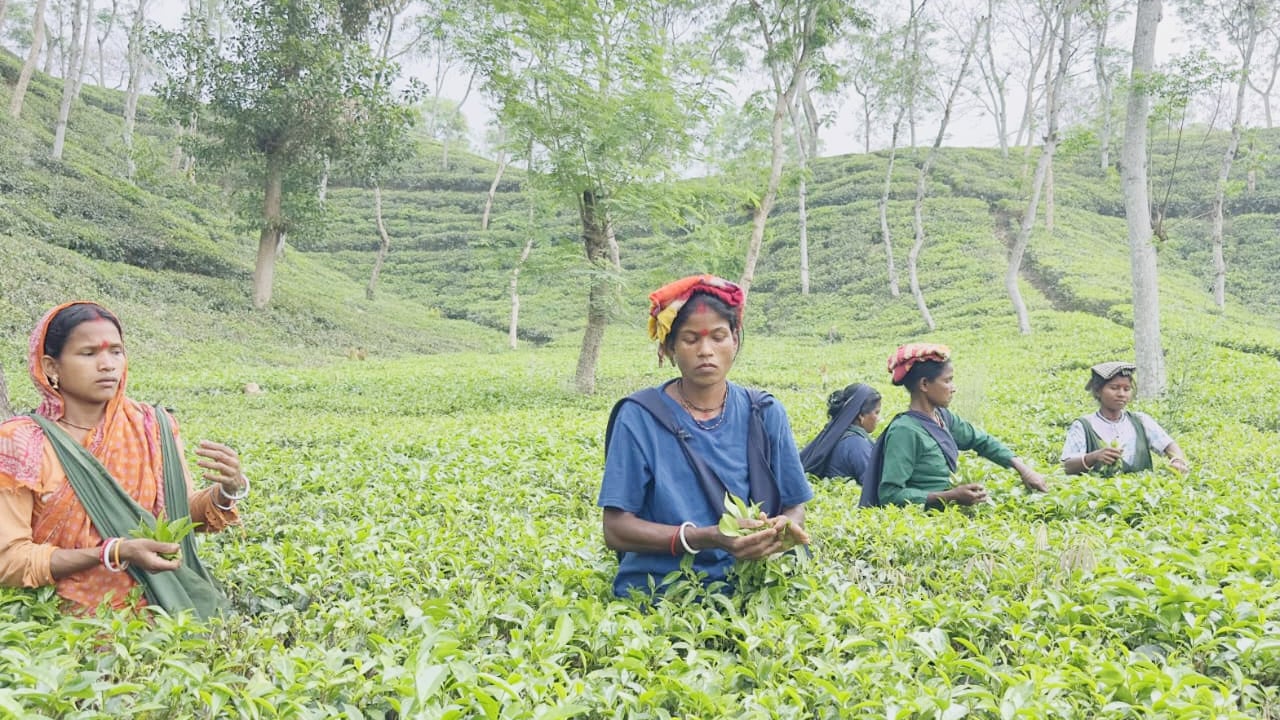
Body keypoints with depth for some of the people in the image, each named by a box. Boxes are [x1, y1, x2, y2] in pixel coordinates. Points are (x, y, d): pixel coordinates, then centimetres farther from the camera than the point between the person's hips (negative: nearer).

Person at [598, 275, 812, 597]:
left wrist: (785, 527, -13)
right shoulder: (640, 417, -3)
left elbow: (795, 505, 12)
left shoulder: (765, 413, 6)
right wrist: (707, 538, -20)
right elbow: (616, 529, -6)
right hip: (657, 592, -1)